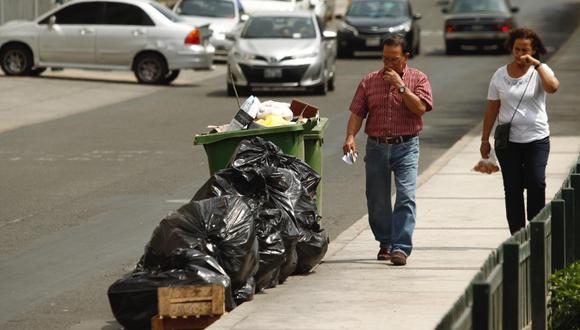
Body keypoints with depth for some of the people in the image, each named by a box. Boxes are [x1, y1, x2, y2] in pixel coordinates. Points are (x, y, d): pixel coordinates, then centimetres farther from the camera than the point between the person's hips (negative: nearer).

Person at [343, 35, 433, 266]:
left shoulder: (418, 79, 3)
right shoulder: (369, 81, 8)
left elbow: (420, 108, -12)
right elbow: (357, 113, 4)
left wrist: (400, 86, -15)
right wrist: (350, 137, -11)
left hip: (406, 146, -3)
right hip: (376, 147, 3)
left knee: (406, 197, -14)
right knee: (377, 200, 8)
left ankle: (401, 247, -18)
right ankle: (385, 243, 26)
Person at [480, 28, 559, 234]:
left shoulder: (539, 72, -1)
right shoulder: (500, 75, 6)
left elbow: (552, 87, -24)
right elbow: (492, 109, 9)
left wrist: (536, 64, -22)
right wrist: (485, 139, 8)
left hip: (537, 139, -2)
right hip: (507, 140, 2)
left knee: (536, 184, -14)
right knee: (512, 189, 3)